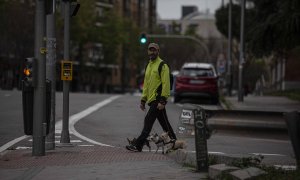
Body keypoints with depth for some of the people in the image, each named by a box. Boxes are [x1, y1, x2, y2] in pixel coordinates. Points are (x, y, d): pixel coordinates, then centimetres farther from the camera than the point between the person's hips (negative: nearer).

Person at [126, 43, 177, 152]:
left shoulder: (162, 65, -8)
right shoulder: (149, 66, 20)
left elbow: (165, 84, -14)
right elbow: (146, 84, 25)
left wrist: (162, 101, -20)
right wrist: (143, 100, 20)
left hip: (157, 99, -9)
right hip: (152, 100, 9)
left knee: (148, 121, -12)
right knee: (164, 123, 13)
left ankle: (138, 145, -14)